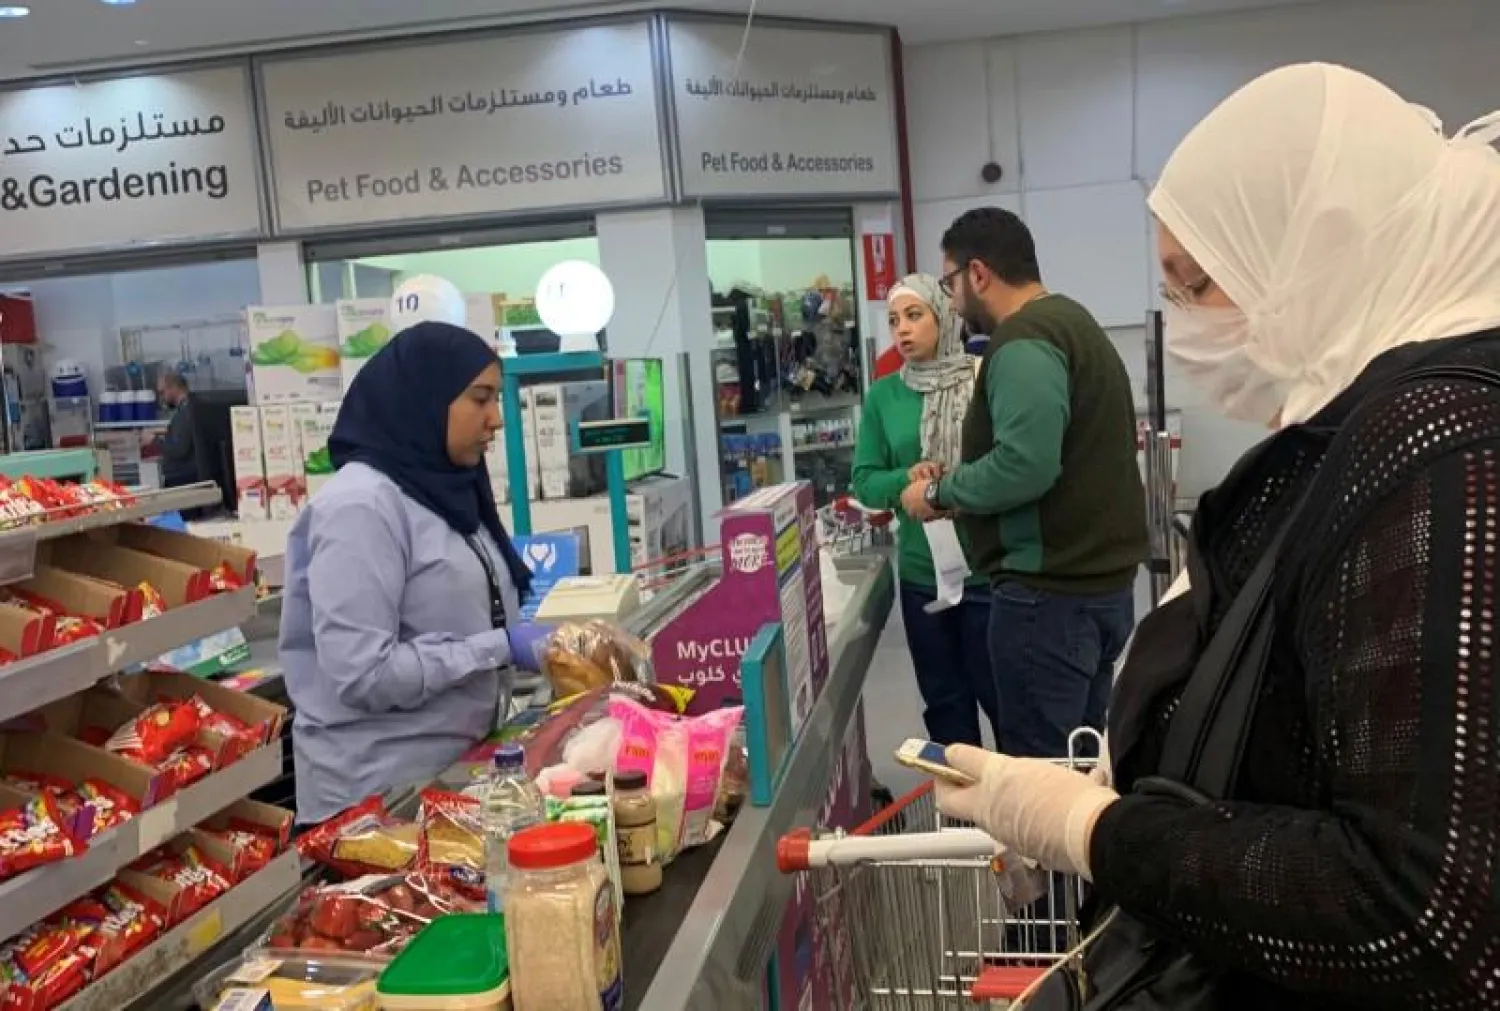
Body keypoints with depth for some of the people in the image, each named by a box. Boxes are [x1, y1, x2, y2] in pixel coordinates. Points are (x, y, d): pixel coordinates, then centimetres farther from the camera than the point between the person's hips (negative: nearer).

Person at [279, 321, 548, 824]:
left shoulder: (445, 491, 8)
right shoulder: (361, 505, -18)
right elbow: (363, 675, -23)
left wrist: (528, 638, 3)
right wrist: (500, 647, -21)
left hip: (460, 768, 8)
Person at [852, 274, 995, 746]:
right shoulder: (883, 395, 2)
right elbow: (865, 482, 3)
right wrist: (908, 479, -16)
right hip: (921, 573, 3)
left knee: (1003, 696, 7)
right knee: (944, 701, 16)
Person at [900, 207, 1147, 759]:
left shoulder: (1023, 341, -15)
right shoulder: (1072, 321, 18)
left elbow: (1023, 466, -27)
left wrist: (938, 492, -10)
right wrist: (961, 483, 14)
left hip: (1052, 590, -10)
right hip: (1099, 577, 11)